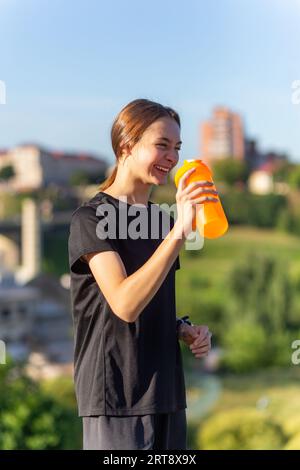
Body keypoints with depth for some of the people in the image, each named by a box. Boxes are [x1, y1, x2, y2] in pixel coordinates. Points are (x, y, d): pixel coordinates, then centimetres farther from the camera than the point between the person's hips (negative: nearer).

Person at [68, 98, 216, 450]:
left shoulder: (163, 219, 14)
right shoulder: (91, 218, -9)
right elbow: (125, 304, -24)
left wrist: (184, 330, 3)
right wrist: (179, 232, -29)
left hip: (166, 393, 7)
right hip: (116, 398, -7)